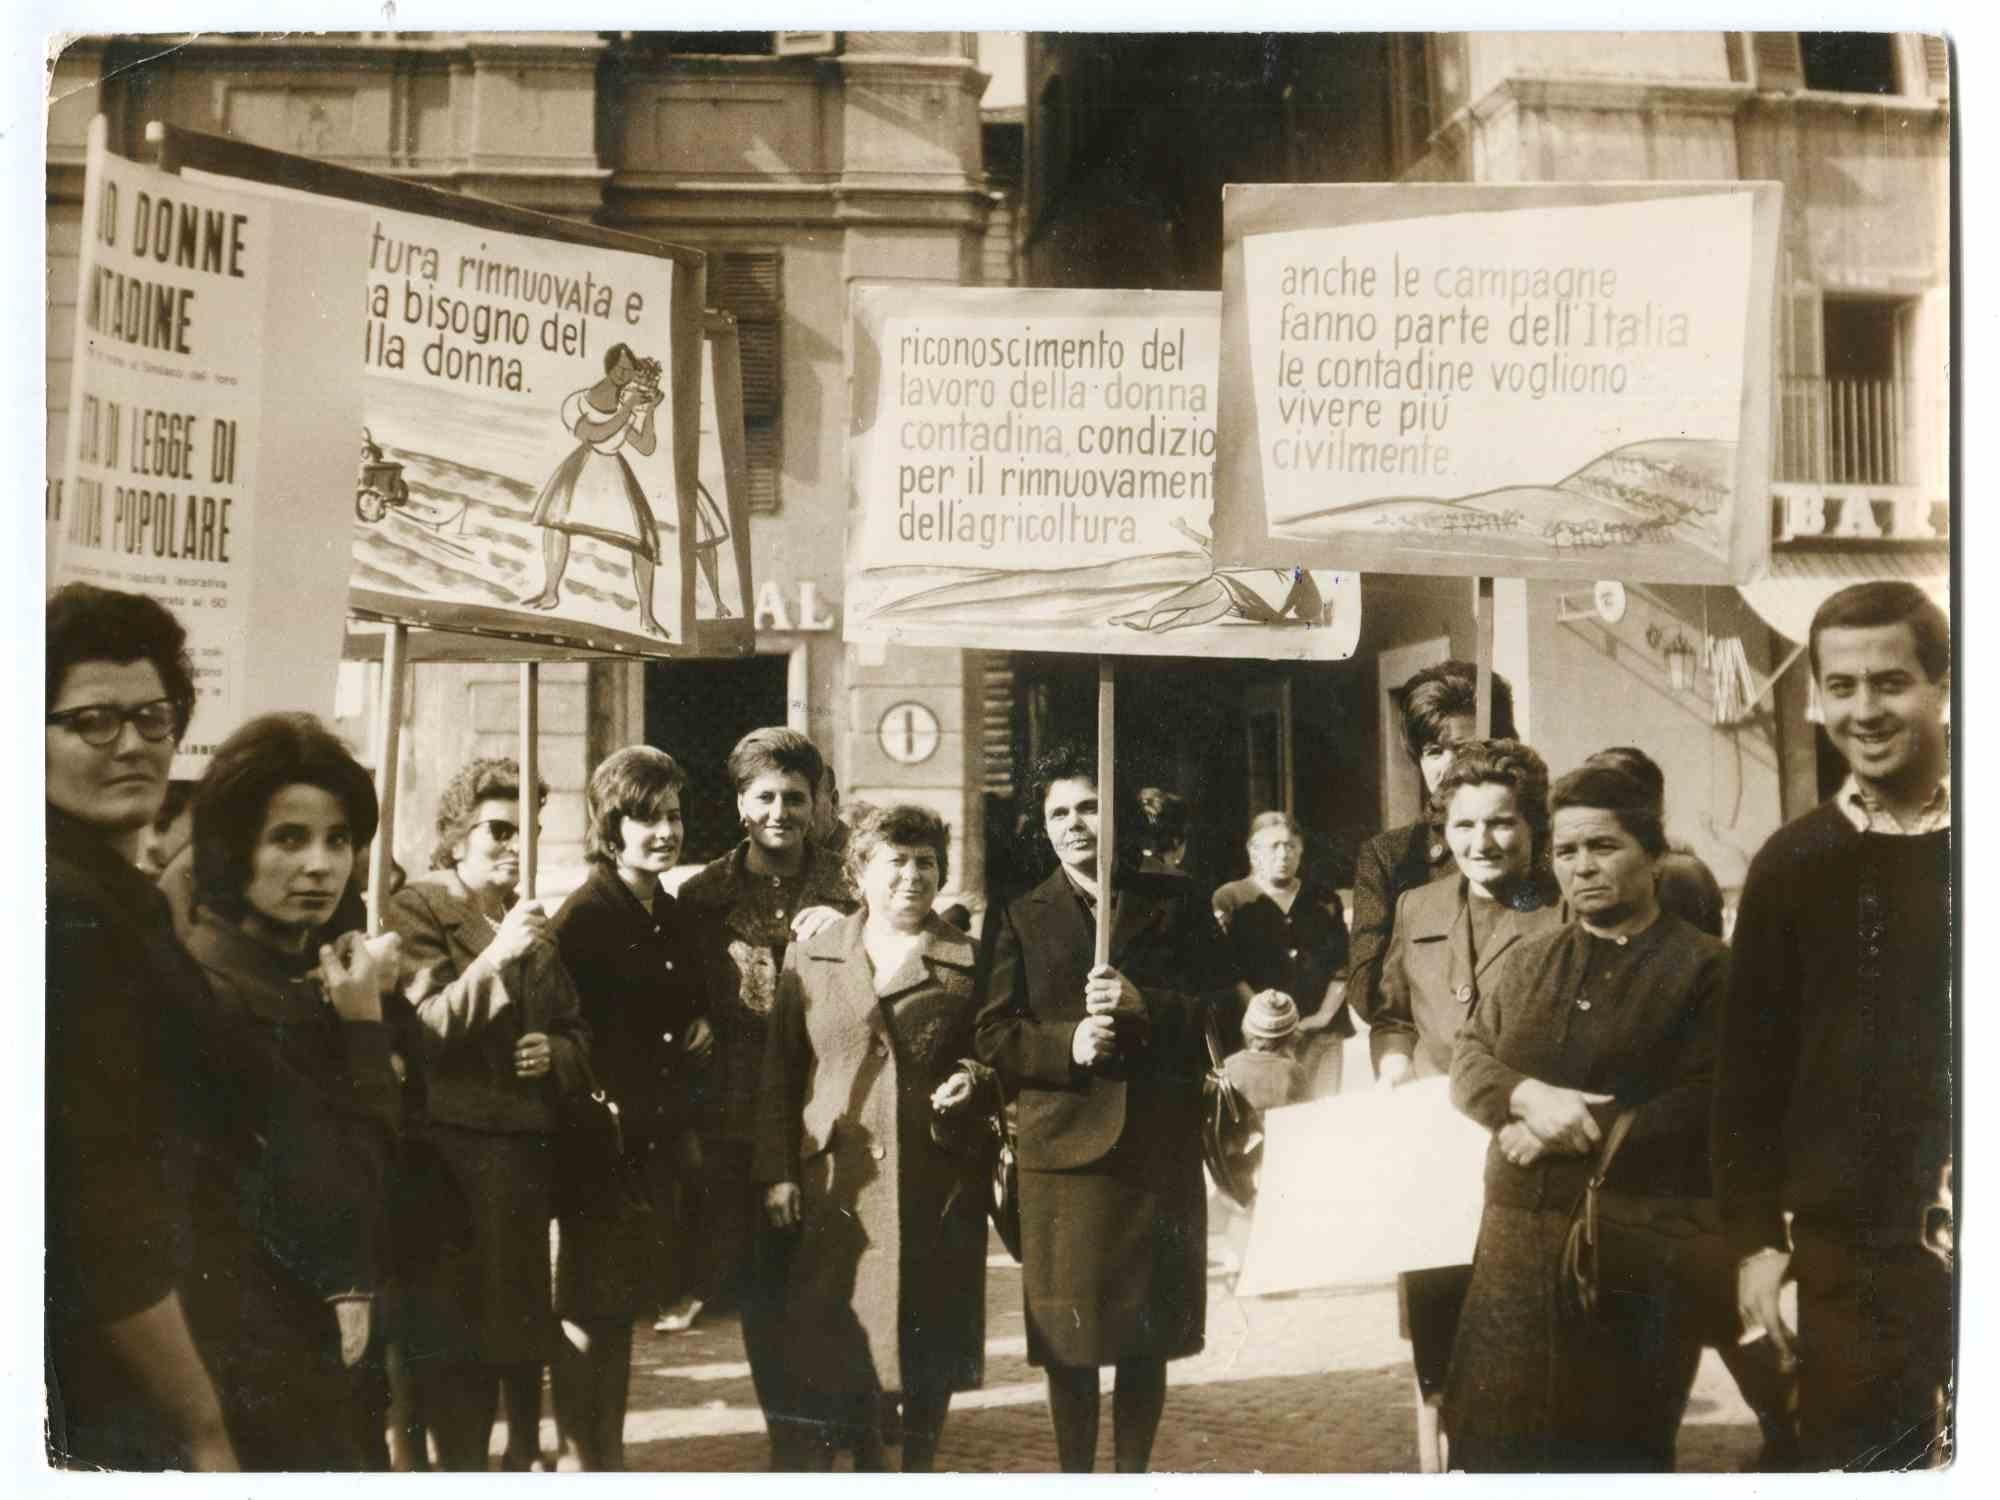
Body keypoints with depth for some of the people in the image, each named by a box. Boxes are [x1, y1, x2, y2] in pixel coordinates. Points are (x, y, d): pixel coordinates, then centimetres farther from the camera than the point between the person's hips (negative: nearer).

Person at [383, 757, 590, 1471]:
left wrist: (555, 1053, -2)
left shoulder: (531, 923, 17)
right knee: (456, 1337, -8)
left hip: (524, 1152, 6)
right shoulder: (416, 910, -3)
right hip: (450, 1152, -6)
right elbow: (422, 1029, -14)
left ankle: (525, 1454, 26)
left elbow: (576, 1035, 21)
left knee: (526, 1322, 13)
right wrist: (493, 956, -23)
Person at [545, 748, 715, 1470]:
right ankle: (579, 1463, 9)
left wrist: (698, 1031, 7)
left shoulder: (675, 919, 13)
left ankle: (610, 1453, 24)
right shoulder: (583, 917, -11)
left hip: (657, 1145, 7)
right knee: (585, 1315, 0)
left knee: (621, 1308, 15)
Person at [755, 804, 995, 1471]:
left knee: (929, 1336, 6)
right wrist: (778, 1173, 1)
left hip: (938, 1189, 0)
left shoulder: (970, 963, 5)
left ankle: (917, 1468, 23)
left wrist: (977, 1080, -10)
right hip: (835, 1186, 1)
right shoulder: (810, 957, 8)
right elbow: (778, 1075, 8)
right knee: (833, 1336, 0)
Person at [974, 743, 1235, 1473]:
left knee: (1149, 1330, 8)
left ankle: (1133, 1470, 22)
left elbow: (1223, 1011, 3)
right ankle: (1074, 1474, 17)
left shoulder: (1174, 902, 9)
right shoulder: (1020, 918, 8)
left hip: (1161, 1146, 1)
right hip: (1064, 1146, -1)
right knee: (1071, 1333, 3)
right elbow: (994, 1037, 1)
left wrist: (1142, 1003, -13)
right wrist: (1067, 1044, -16)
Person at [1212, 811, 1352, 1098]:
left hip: (1321, 1033, 3)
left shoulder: (1324, 901, 15)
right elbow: (1228, 970, -5)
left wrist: (1325, 1014, -4)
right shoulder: (1229, 899, 4)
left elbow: (1342, 964, 11)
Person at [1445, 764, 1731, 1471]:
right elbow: (1469, 1062, 8)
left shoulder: (1704, 967, -2)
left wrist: (1567, 1132, -14)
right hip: (1517, 1236, 5)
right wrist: (1530, 1095, -14)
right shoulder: (1524, 961, 16)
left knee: (1617, 1445, 6)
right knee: (1490, 1438, 7)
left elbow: (1702, 1104, -11)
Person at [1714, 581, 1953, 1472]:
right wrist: (1756, 1234, 2)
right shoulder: (1793, 864, 4)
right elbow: (1751, 1063, 6)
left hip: (1966, 1245, -1)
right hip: (1844, 1256, 1)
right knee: (1847, 1453, 6)